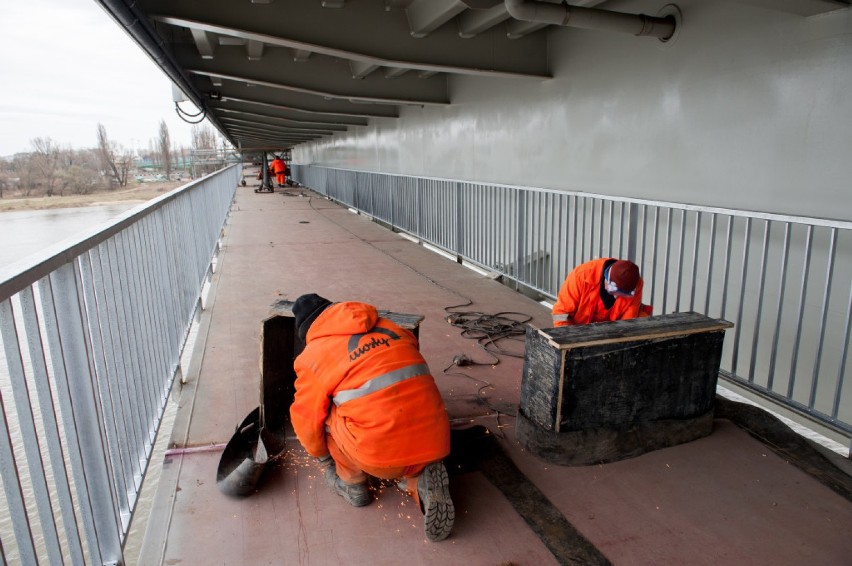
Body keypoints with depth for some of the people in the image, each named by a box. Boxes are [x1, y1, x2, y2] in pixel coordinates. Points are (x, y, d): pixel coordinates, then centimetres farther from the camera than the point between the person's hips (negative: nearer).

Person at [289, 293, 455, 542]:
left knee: (327, 413, 19)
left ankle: (352, 484, 26)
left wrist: (322, 459, 31)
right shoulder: (387, 326, 16)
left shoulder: (315, 354, 3)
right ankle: (421, 479, 8)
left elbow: (306, 420, 10)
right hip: (434, 443, 4)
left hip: (382, 456, -4)